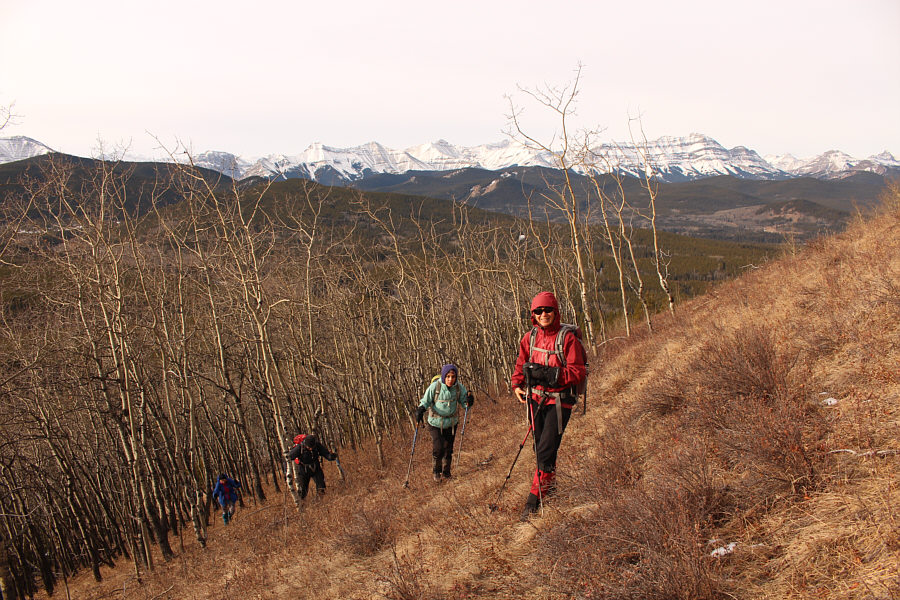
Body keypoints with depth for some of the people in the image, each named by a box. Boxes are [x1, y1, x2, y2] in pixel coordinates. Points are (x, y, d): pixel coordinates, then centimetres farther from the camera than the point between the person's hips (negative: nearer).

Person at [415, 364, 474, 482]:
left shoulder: (459, 387, -11)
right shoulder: (435, 387, -20)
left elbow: (464, 401, 1)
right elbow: (426, 401, -7)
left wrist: (469, 399, -22)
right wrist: (421, 409, -26)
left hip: (451, 423, 3)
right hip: (435, 423, -3)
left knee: (448, 449, 12)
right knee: (438, 448, -13)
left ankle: (446, 472, 36)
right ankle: (436, 470, 16)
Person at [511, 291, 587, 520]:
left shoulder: (568, 338, -10)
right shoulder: (530, 338, 7)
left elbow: (578, 372, -14)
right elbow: (521, 365, 18)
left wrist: (549, 373, -23)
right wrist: (517, 386, 0)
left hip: (559, 400, -6)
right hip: (536, 399, 6)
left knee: (546, 451, -12)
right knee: (540, 448, 15)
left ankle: (535, 498, -6)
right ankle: (549, 484, 36)